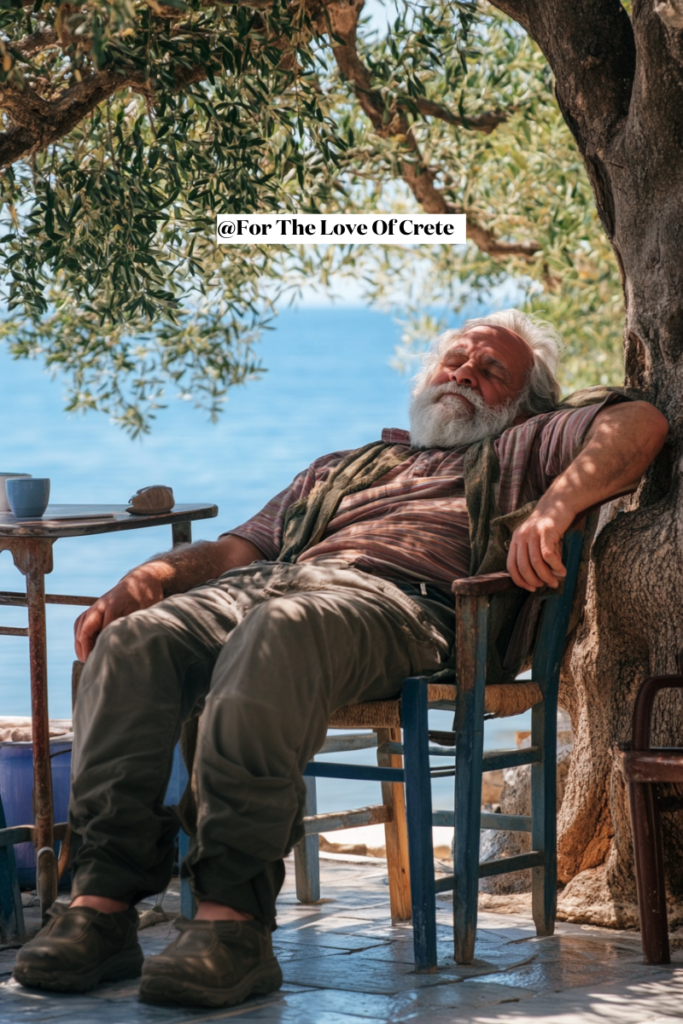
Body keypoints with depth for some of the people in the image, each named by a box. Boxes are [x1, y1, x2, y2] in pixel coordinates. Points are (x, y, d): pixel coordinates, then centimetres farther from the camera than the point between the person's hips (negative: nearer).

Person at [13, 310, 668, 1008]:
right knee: (134, 642, -27)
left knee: (279, 632, -41)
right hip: (261, 581, 5)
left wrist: (554, 507, -10)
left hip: (395, 597, -5)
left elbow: (640, 423, 10)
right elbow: (240, 545, 31)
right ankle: (103, 903, -33)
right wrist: (153, 575, 9)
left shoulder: (522, 449, 30)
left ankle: (232, 913, -48)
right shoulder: (341, 468, 43)